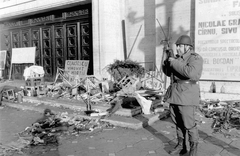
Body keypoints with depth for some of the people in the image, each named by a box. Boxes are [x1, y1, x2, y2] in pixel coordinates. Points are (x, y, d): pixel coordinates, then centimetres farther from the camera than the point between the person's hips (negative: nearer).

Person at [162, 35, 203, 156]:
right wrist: (166, 63, 1)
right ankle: (181, 146, 28)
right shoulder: (178, 58, 13)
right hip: (174, 94, 8)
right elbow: (168, 72, 22)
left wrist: (174, 63, -20)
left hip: (186, 96, -7)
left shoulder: (195, 58, -10)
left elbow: (191, 73, -28)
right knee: (178, 123, 14)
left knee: (189, 124, -2)